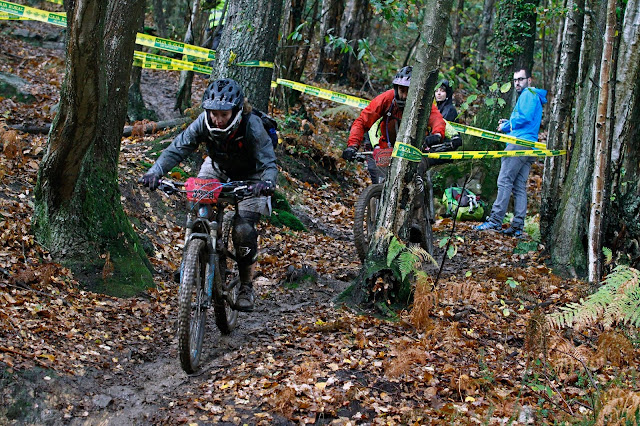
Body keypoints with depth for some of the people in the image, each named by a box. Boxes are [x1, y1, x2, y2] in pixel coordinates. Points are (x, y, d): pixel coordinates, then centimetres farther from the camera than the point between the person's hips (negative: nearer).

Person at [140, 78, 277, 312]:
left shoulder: (252, 127, -34)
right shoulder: (204, 122, -27)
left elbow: (269, 162, -37)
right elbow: (177, 148, -31)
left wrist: (267, 182, -60)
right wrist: (155, 172, -47)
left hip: (250, 178, -3)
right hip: (217, 170, 4)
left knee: (243, 229, -19)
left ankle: (246, 286, 1)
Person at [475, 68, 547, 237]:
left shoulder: (528, 94, -2)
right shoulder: (535, 97, 29)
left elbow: (525, 117, -16)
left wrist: (507, 126, -2)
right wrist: (510, 123, 17)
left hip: (519, 142, -10)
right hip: (530, 147, 10)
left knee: (505, 181, -13)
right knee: (520, 186, 5)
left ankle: (495, 220, -18)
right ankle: (518, 226, 0)